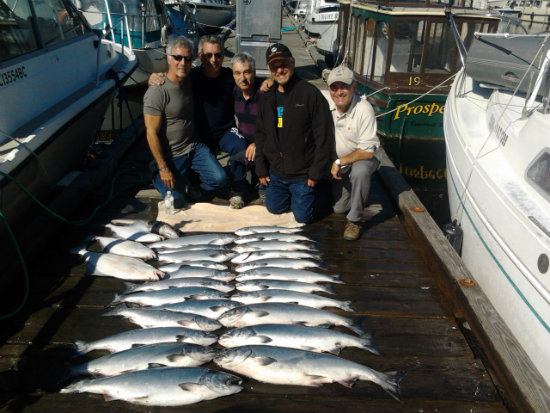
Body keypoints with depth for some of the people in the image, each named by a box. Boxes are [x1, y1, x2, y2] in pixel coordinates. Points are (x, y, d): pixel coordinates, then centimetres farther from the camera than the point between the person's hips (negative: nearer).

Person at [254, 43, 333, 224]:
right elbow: (260, 135, 10)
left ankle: (314, 192, 31)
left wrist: (316, 173, -16)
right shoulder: (267, 97, 5)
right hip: (275, 172, 6)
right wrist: (261, 169, 5)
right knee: (274, 208, 16)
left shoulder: (311, 94, -15)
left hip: (302, 173, -5)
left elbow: (324, 137, -16)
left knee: (303, 216, 3)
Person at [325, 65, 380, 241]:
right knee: (339, 207, 3)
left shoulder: (364, 109, -25)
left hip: (362, 158, -4)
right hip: (337, 162, 4)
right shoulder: (325, 102, -16)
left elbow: (367, 151, -24)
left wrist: (339, 162, -22)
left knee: (359, 171, -38)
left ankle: (354, 220, -19)